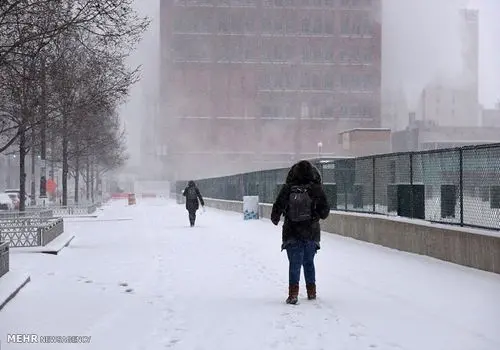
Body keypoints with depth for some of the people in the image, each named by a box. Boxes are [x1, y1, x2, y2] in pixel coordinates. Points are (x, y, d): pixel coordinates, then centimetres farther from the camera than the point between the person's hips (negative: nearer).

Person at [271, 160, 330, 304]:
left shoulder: (287, 188, -6)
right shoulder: (316, 189, -7)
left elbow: (278, 207, -3)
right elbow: (325, 211, -4)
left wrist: (275, 219, 17)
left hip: (292, 233, -1)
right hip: (312, 233, 1)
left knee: (294, 263, 4)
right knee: (309, 262, 17)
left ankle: (293, 293, -6)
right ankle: (311, 291, 24)